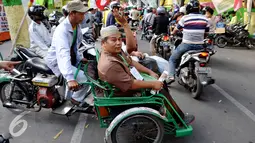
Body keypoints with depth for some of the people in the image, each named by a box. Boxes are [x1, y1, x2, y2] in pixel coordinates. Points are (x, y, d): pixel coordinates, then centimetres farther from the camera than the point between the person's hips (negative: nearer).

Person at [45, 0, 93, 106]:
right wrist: (70, 78, -55)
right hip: (58, 61, -9)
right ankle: (77, 99, 7)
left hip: (70, 59, 9)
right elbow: (63, 54, -44)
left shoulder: (77, 26, -2)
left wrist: (78, 58, 4)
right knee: (84, 78, -21)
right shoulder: (62, 30, -29)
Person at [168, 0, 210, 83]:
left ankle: (171, 76, -5)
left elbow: (176, 30, 5)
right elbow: (206, 33, 13)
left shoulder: (185, 18, -6)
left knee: (172, 59, 12)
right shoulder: (205, 19, 6)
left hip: (186, 44, -4)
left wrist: (172, 34, 27)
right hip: (199, 46, 4)